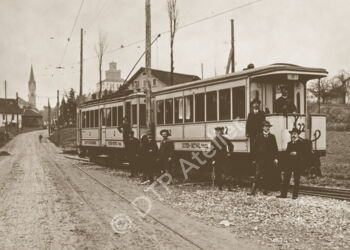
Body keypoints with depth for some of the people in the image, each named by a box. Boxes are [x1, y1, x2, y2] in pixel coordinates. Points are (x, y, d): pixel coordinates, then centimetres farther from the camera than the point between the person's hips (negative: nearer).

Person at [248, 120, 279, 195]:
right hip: (260, 159, -2)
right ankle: (253, 190, -11)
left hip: (270, 159, 2)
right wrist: (254, 159, 2)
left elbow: (275, 148, 8)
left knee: (268, 176, 3)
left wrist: (275, 158, -2)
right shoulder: (259, 136, 7)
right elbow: (255, 148, 6)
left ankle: (265, 191, 13)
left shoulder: (272, 137, 11)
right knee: (258, 175, -8)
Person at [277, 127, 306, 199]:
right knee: (286, 179, 2)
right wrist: (290, 154, -6)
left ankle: (295, 195, 7)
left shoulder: (302, 143, 0)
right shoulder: (289, 143, 18)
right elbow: (286, 153, 14)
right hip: (289, 163, 5)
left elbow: (304, 152, -8)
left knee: (296, 180, 0)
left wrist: (296, 154, -18)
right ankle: (283, 194, 6)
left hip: (298, 164, -5)